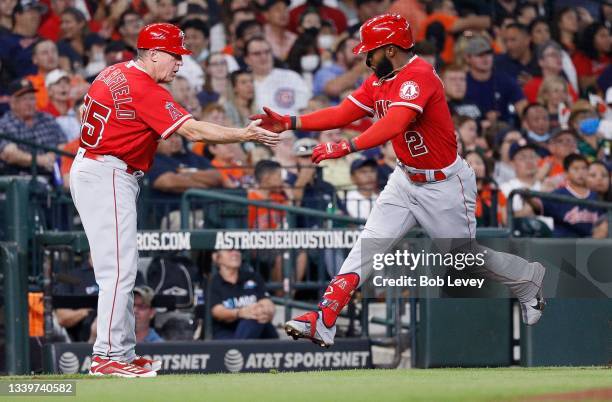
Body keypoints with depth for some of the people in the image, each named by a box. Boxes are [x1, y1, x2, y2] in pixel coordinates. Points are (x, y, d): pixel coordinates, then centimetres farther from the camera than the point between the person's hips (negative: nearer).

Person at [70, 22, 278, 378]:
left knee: (121, 269, 13)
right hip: (108, 177, -11)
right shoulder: (145, 90, -17)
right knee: (119, 268, -11)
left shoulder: (114, 74, 12)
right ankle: (106, 357, -14)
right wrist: (245, 135, -19)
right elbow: (193, 131, -21)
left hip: (89, 168, 11)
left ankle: (124, 352, 16)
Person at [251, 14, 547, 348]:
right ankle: (323, 322, -10)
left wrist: (346, 147, -51)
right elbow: (342, 113, 2)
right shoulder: (379, 82, 2)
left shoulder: (419, 76, -27)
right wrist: (290, 123, -8)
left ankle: (529, 280, 35)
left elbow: (394, 124, -41)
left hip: (444, 185, -8)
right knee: (367, 246, -4)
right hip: (406, 180, 8)